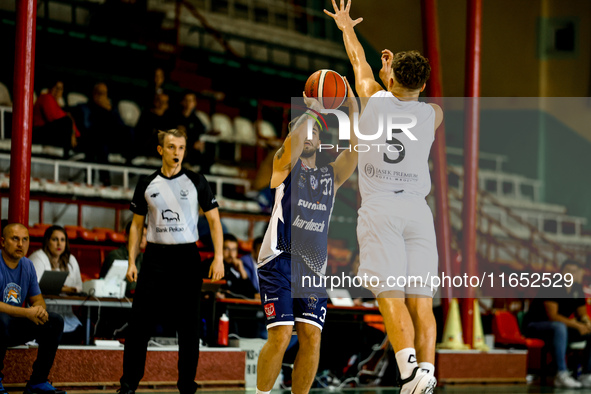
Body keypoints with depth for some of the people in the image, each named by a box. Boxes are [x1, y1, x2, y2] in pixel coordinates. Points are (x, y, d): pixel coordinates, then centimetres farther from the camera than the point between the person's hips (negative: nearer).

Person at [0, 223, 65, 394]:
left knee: (55, 321, -7)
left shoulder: (27, 265, 8)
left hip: (15, 330, 7)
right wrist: (27, 313, -30)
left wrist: (40, 309, -13)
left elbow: (37, 299, 13)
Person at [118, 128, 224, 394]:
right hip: (155, 257, 1)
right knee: (140, 323, -2)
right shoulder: (147, 185, 7)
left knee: (189, 326, 2)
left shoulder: (196, 182, 2)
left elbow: (214, 220, 4)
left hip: (187, 257, -1)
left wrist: (218, 257, -7)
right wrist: (132, 262, 4)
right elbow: (137, 225, 12)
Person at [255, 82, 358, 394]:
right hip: (280, 262, -4)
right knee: (280, 336, -13)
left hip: (313, 267, 4)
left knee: (311, 337, -7)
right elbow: (293, 142, -17)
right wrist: (310, 110, -12)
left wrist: (353, 109, -8)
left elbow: (355, 149, 1)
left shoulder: (331, 175, 17)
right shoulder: (286, 165, 6)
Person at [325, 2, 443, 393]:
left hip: (379, 208, -2)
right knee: (420, 299, -2)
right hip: (417, 209, 2)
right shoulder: (433, 115, 8)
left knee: (390, 295, -12)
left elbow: (359, 60, 25)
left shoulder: (374, 98, 4)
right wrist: (396, 70, 47)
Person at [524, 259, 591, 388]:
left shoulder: (577, 290, 5)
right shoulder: (553, 288, -18)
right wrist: (576, 325, -29)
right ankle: (561, 375, -43)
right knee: (559, 327, -41)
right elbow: (552, 316, -24)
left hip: (560, 329, 8)